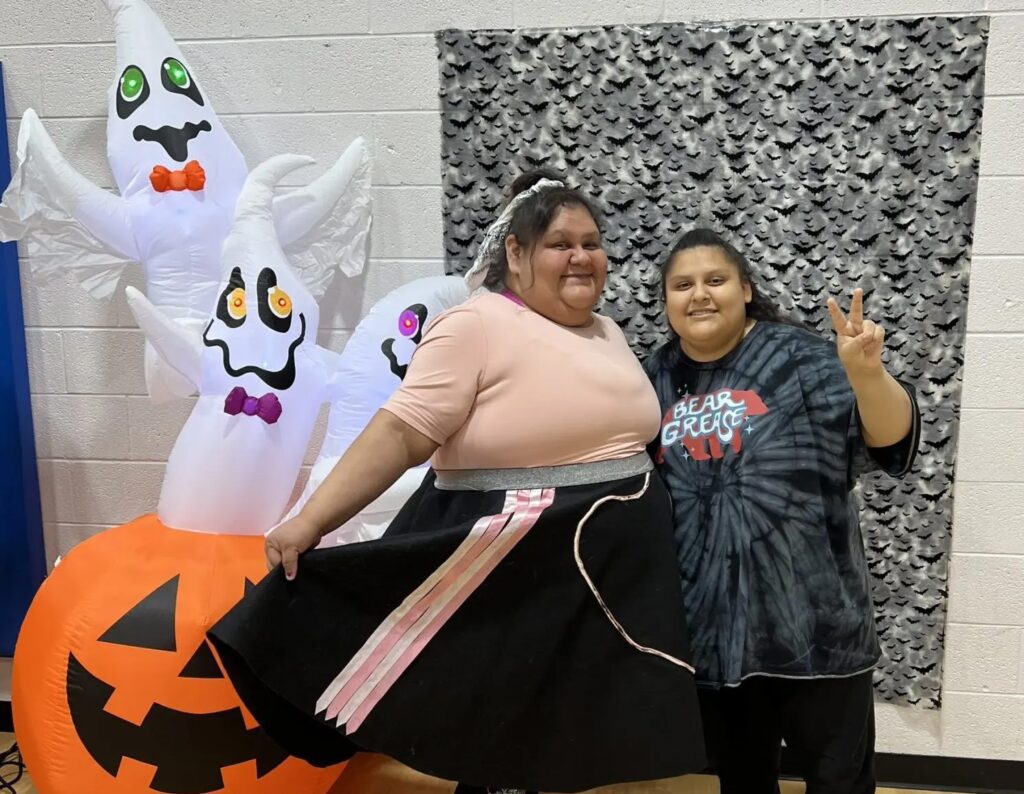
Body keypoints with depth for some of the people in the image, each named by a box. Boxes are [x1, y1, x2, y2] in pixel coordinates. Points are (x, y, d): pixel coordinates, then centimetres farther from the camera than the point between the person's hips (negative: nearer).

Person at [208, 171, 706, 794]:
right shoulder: (477, 326, -11)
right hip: (509, 570, -7)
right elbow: (400, 434, -17)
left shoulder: (608, 334, 12)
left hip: (613, 572, 7)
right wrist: (310, 522, -24)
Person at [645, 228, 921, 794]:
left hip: (810, 615, -3)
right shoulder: (655, 378, 4)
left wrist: (865, 373, -36)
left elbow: (889, 438, -19)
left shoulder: (795, 356, -8)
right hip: (707, 623, 3)